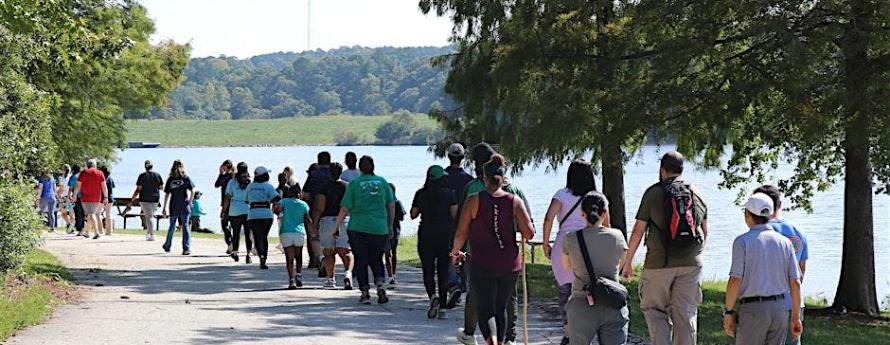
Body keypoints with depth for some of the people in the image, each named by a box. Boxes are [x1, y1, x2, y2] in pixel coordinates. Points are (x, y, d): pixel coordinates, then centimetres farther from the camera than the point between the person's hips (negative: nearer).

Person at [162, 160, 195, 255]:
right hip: (184, 206, -1)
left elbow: (167, 194, 1)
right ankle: (187, 248, -7)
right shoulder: (186, 178, -2)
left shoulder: (170, 179, 0)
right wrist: (190, 202, 5)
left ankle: (167, 246, 29)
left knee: (172, 226, 16)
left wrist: (164, 208, 4)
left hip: (173, 207, 1)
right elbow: (192, 191, -6)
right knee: (185, 226, 0)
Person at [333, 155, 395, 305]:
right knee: (376, 260, 15)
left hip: (358, 229, -2)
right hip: (380, 229, 2)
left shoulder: (354, 184, -3)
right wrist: (390, 226, 18)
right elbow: (391, 205, 8)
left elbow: (345, 209, -5)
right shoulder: (382, 182, 4)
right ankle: (380, 285, -7)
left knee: (361, 261, 8)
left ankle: (365, 293, 5)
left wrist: (336, 227, 4)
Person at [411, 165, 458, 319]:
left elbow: (413, 214, 5)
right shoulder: (449, 193, -2)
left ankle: (432, 295, -19)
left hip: (426, 234, 0)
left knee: (428, 270, 7)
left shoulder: (421, 194, 1)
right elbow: (454, 213, -8)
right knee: (443, 271, 6)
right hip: (446, 235, 0)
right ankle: (442, 307, 4)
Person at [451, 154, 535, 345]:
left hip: (482, 264, -3)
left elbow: (461, 234, -5)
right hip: (510, 264, 3)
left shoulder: (474, 200, -6)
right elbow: (529, 233, -6)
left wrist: (455, 251, 14)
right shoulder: (514, 201, -1)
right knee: (501, 308, 19)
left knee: (485, 309, -1)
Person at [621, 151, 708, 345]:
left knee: (653, 309, 9)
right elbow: (705, 232, 15)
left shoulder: (653, 193, -4)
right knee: (686, 314, 6)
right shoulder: (696, 194, 9)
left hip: (659, 263, -3)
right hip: (691, 264, 3)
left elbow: (638, 230, -4)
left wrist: (627, 262, 4)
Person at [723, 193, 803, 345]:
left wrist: (728, 312, -4)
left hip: (752, 309, -4)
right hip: (780, 309, 4)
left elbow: (735, 281, -13)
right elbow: (795, 283, 5)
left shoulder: (743, 241, -6)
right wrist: (796, 317, 10)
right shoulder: (785, 242, 7)